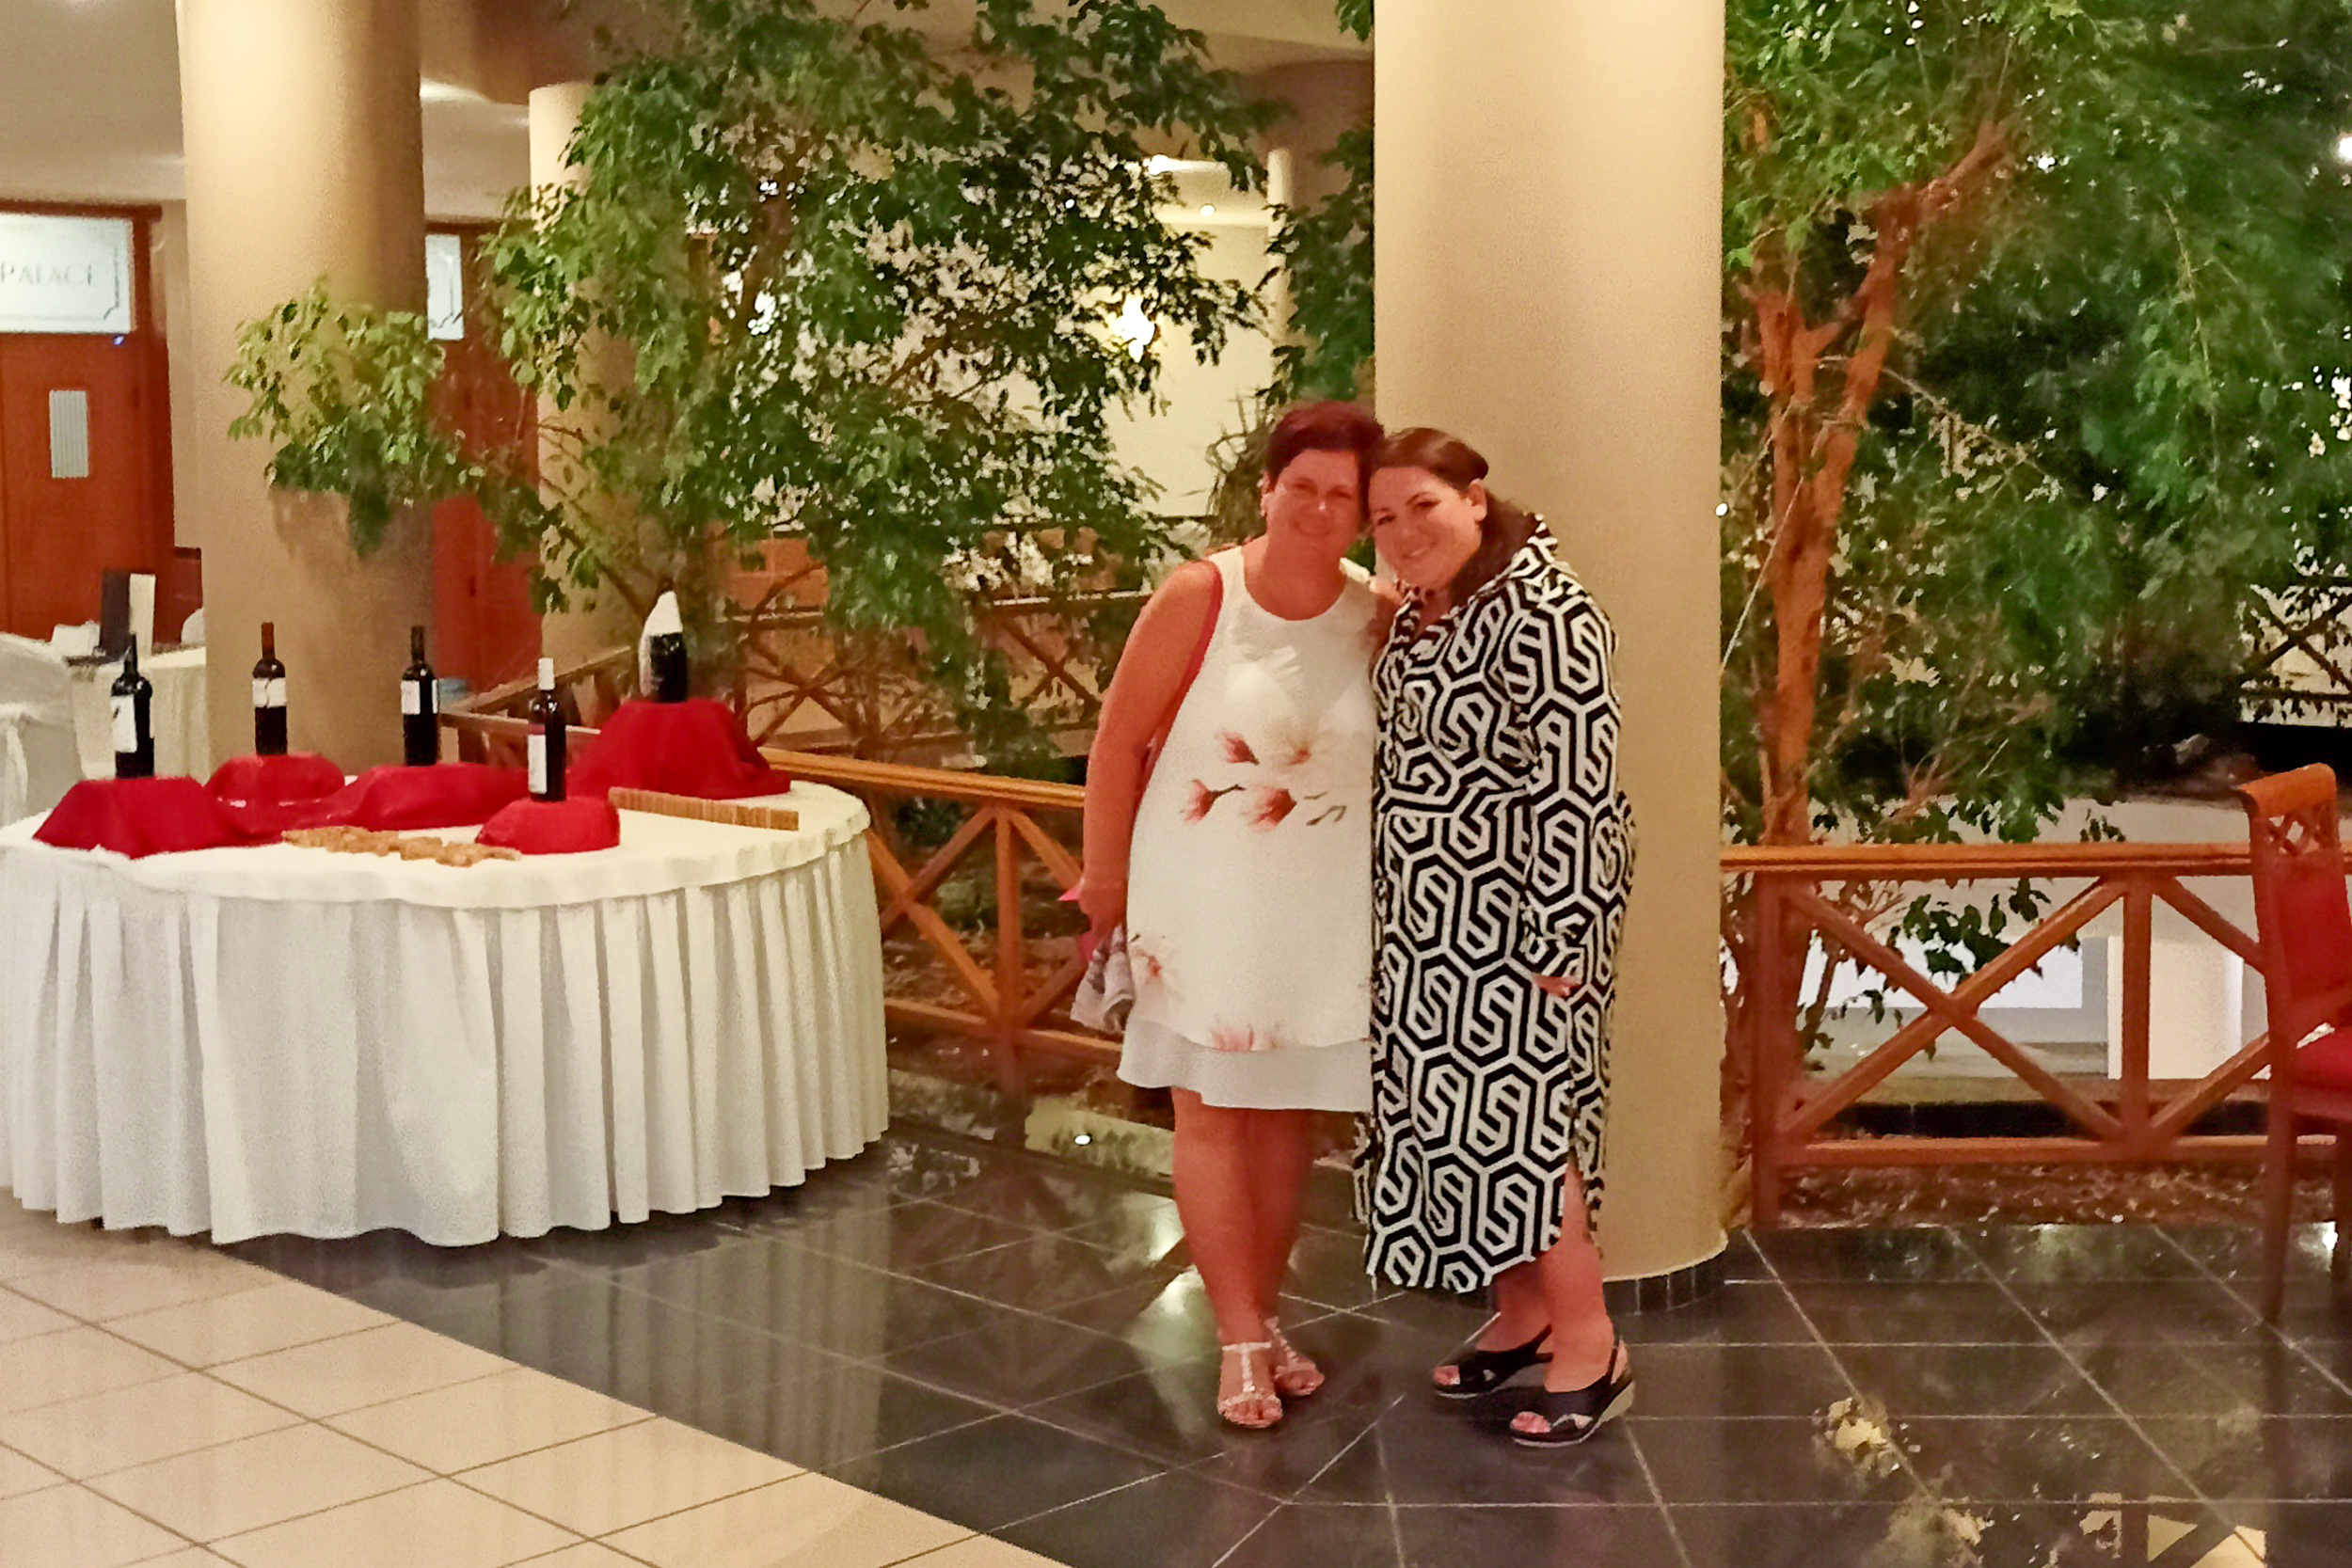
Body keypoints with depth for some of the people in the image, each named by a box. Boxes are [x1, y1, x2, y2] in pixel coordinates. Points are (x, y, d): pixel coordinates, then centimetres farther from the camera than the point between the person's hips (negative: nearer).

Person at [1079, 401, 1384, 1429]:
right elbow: (1120, 739, -6)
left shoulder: (1380, 620, -4)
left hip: (1323, 907, 3)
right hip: (1204, 893, -2)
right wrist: (1105, 877, -1)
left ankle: (1262, 1313, 27)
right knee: (1212, 1109, 1)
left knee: (1289, 1109, 11)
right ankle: (1242, 1341, 11)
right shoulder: (1201, 596, -12)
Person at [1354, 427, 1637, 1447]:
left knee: (1514, 1118, -5)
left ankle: (1592, 1350, 8)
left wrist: (1564, 937, -22)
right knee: (1451, 1113, 12)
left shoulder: (1541, 614, -20)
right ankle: (1520, 1319, 26)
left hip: (1509, 923, -9)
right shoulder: (1422, 613, 9)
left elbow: (1575, 789, -22)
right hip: (1431, 923, 9)